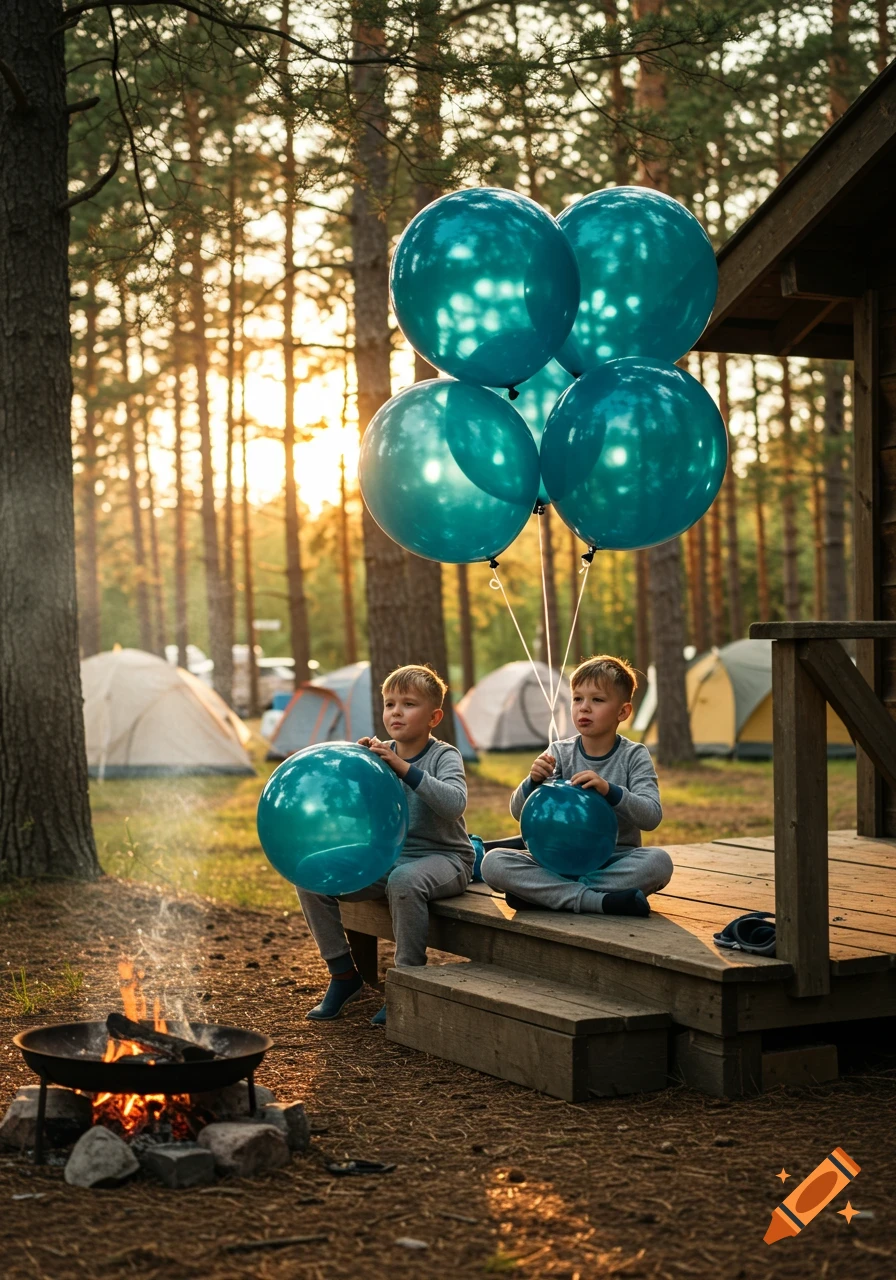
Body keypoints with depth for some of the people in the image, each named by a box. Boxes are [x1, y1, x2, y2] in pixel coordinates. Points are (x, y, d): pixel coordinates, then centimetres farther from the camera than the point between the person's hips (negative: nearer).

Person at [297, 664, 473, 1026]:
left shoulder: (444, 757, -8)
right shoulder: (381, 754, 7)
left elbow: (454, 802, -28)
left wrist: (404, 768, -35)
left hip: (442, 857, -6)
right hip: (385, 858, 6)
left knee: (404, 881, -40)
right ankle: (343, 974, 3)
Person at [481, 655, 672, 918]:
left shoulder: (634, 756, -1)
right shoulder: (560, 753, 4)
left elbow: (652, 816, -13)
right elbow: (518, 812, 0)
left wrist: (609, 790, -29)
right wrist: (533, 782, -22)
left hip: (614, 863, -1)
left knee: (659, 861, -34)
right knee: (493, 862, -24)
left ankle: (541, 894, -29)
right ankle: (599, 901, -33)